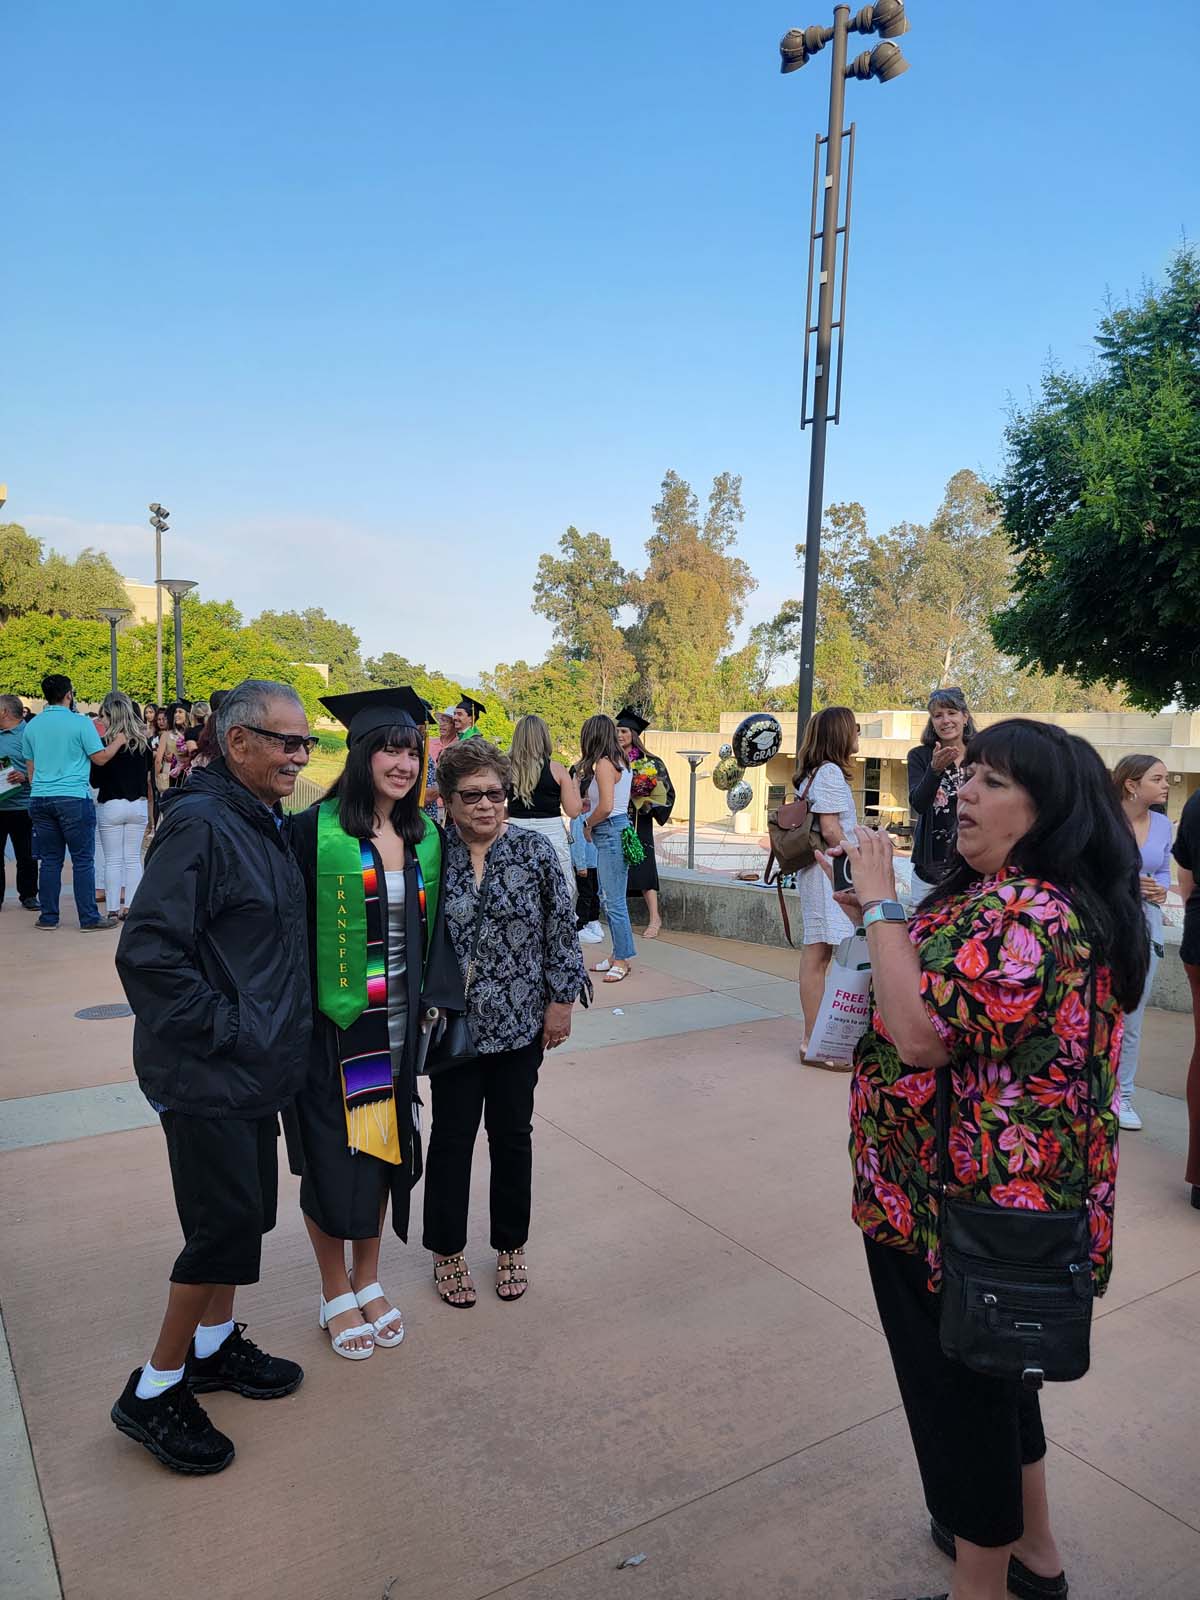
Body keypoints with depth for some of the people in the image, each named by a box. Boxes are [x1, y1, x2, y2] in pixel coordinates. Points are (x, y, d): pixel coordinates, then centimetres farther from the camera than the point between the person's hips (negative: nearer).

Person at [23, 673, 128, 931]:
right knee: (83, 861, 0)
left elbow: (30, 768, 15)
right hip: (74, 799, -5)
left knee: (50, 860, 11)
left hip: (40, 799, 5)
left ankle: (48, 917, 15)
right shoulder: (81, 722, -8)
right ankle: (89, 918, 1)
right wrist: (118, 742, 12)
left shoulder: (32, 726, 9)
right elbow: (100, 758, -4)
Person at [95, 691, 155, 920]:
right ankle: (131, 908, 9)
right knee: (133, 859, 9)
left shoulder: (105, 743, -11)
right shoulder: (143, 742, 0)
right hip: (138, 805, 3)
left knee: (113, 860, 4)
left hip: (110, 806, -3)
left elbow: (96, 780, -5)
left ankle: (113, 910, 6)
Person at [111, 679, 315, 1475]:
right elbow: (147, 953, -26)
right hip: (210, 1073, -9)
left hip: (256, 1065, 9)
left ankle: (215, 1345, 39)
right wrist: (223, 1028, -19)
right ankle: (155, 1389, 20)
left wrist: (273, 1032, 13)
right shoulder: (200, 825, -21)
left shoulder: (269, 825, 8)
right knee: (229, 1225, 0)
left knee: (246, 1213, 19)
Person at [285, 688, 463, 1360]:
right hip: (332, 1024, -5)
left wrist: (437, 994, 0)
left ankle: (369, 1281, 37)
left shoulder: (427, 836, 4)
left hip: (398, 1023, 5)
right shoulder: (316, 831, -12)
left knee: (385, 1149, 16)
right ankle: (336, 1295, 30)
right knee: (334, 1158, 8)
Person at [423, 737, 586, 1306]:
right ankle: (447, 1250, 31)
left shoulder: (534, 850, -6)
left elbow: (561, 929, -2)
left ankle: (511, 1247, 33)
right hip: (453, 1023, 0)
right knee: (452, 1136, 11)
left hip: (521, 1023, 0)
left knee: (512, 1134, 14)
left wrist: (561, 1000, -3)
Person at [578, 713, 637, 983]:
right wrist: (588, 804, 10)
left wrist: (588, 825, -5)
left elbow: (606, 807, -21)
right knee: (608, 898, 15)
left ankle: (624, 959, 4)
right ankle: (618, 955, 22)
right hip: (615, 831, 10)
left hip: (610, 833, -10)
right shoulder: (618, 761, 13)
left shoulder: (604, 763, -14)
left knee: (614, 901, -3)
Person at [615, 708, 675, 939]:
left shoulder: (649, 762, -3)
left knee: (643, 867, -8)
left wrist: (648, 801, -16)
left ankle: (655, 918, -3)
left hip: (638, 822, -4)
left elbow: (667, 791, -1)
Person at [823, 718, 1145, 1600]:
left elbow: (923, 1033, -32)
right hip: (1003, 1198, 11)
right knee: (995, 1371, 27)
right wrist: (890, 924, 2)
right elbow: (965, 997, 15)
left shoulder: (1023, 914, -26)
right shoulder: (1021, 898, 8)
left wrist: (883, 906, -24)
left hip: (963, 1201, -11)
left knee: (962, 1389, 9)